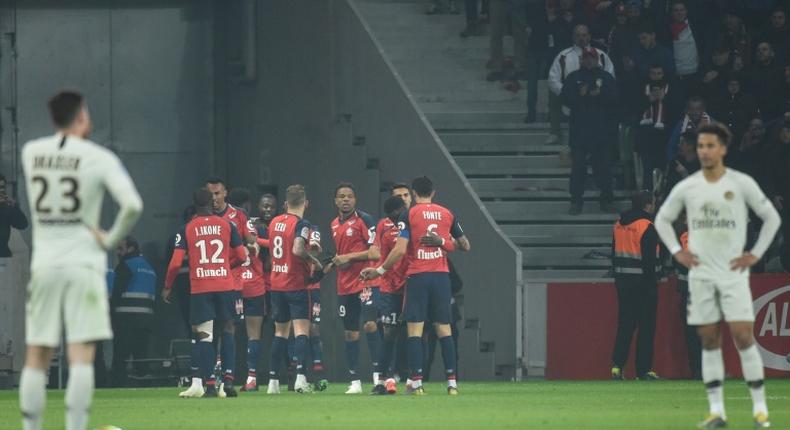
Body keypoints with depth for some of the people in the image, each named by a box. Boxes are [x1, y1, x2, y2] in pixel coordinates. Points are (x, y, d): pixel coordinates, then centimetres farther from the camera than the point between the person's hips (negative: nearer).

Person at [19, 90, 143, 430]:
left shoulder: (30, 153, 5)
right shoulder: (99, 158, -6)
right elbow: (132, 205, -16)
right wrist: (111, 239, -2)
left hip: (44, 265, 4)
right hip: (84, 262, -3)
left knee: (36, 358, 8)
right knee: (81, 356, -7)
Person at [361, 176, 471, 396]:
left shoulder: (409, 215, -3)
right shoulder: (447, 214, 8)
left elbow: (400, 250, -10)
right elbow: (465, 245, 14)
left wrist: (380, 270, -1)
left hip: (417, 277, -3)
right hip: (441, 276, 3)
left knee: (414, 329, -1)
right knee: (444, 328, 7)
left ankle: (416, 382, -8)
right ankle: (452, 382, 4)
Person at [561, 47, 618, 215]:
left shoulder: (606, 77, 8)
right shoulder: (573, 78, 9)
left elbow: (614, 98, -2)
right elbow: (565, 97, -2)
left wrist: (599, 95, -17)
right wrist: (579, 95, -18)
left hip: (601, 130, 0)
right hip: (579, 130, 0)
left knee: (603, 166, 1)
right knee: (578, 166, -1)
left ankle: (606, 200, 8)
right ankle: (576, 201, 2)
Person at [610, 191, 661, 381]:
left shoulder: (619, 225, 10)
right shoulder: (647, 227, -13)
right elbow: (649, 258, -16)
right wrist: (652, 283, -13)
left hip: (623, 280, 7)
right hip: (642, 280, -7)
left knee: (624, 324, 9)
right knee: (646, 326, 0)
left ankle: (617, 366, -1)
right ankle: (643, 370, 0)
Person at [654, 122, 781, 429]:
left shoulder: (742, 184, -3)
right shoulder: (686, 188, 3)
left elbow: (772, 218, 6)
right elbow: (662, 219, 18)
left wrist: (756, 254, -1)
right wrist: (677, 252, 6)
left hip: (733, 274, -2)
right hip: (701, 274, 2)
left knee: (743, 336, -10)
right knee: (709, 340, 1)